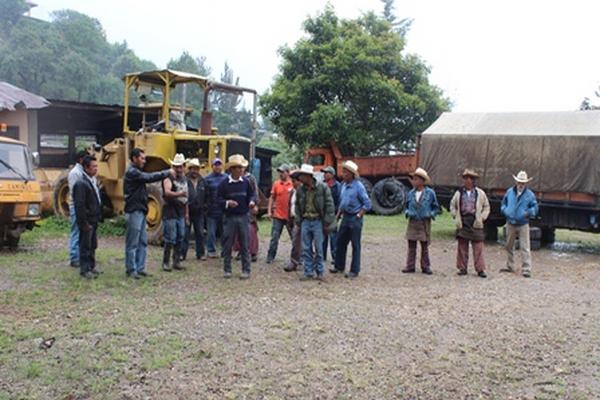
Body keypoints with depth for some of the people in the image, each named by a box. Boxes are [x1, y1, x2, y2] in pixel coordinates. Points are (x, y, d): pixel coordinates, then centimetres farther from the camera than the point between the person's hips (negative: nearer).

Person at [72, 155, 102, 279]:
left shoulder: (92, 181, 13)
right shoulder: (81, 183, -18)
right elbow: (79, 205, -21)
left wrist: (98, 217, 16)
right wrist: (85, 223, -20)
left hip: (93, 220, 9)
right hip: (87, 221, -9)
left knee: (92, 245, 17)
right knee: (85, 246, 0)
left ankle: (91, 266, 28)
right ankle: (84, 270, 8)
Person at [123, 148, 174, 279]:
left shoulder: (137, 172, 20)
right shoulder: (132, 172, -14)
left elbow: (149, 177, 12)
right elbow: (150, 177, -21)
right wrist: (167, 172, -15)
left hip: (140, 211, 10)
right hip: (134, 212, -10)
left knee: (143, 242, 12)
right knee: (132, 243, -2)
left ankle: (140, 268, 18)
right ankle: (131, 270, 5)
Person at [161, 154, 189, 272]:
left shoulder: (184, 179, 13)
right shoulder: (169, 178, -10)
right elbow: (167, 192, -30)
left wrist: (187, 213, 21)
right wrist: (179, 194, -46)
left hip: (181, 214, 7)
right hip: (170, 213, -7)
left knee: (180, 239, 10)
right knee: (170, 240, -5)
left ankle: (177, 262, 20)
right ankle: (165, 263, 5)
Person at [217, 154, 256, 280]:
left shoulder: (246, 182, 3)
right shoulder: (224, 183, -3)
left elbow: (252, 194, 9)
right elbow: (218, 199, -1)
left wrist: (252, 201, -13)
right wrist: (227, 203, -20)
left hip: (243, 217, 1)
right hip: (229, 218, -1)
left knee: (244, 245, 4)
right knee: (227, 244, 5)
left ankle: (246, 270, 12)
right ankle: (227, 270, 16)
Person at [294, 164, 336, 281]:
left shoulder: (322, 187, -8)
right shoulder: (300, 190, 5)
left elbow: (329, 205, -7)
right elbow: (297, 207, 14)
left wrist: (327, 223, -9)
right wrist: (298, 222, 7)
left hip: (318, 221, -4)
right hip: (305, 221, 4)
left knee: (318, 248, 2)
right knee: (306, 249, 6)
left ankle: (320, 272, 15)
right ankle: (308, 272, 14)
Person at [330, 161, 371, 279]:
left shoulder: (358, 186, -12)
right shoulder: (344, 185, 9)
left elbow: (367, 204, -11)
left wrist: (359, 215, -14)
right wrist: (339, 213, 12)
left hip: (355, 218, -7)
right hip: (345, 217, 7)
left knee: (355, 245, 0)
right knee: (341, 242, 12)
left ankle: (354, 271, 7)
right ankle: (339, 266, 24)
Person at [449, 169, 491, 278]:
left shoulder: (480, 193, 4)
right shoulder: (459, 193, 8)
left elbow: (486, 207, 12)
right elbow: (452, 205, 18)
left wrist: (482, 217, 1)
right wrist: (455, 216, 7)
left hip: (476, 224, -2)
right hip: (462, 223, 2)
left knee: (478, 248, -2)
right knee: (462, 247, 5)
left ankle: (480, 269, 2)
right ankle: (462, 268, 13)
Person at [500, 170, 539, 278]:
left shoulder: (530, 194, -3)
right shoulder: (509, 192, 5)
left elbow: (535, 208, 1)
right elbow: (503, 204, 16)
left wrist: (528, 213, -19)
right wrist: (505, 211, -4)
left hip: (523, 225, -4)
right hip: (510, 224, 4)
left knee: (525, 247, -8)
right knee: (509, 246, 14)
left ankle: (526, 269, -6)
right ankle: (509, 266, 28)